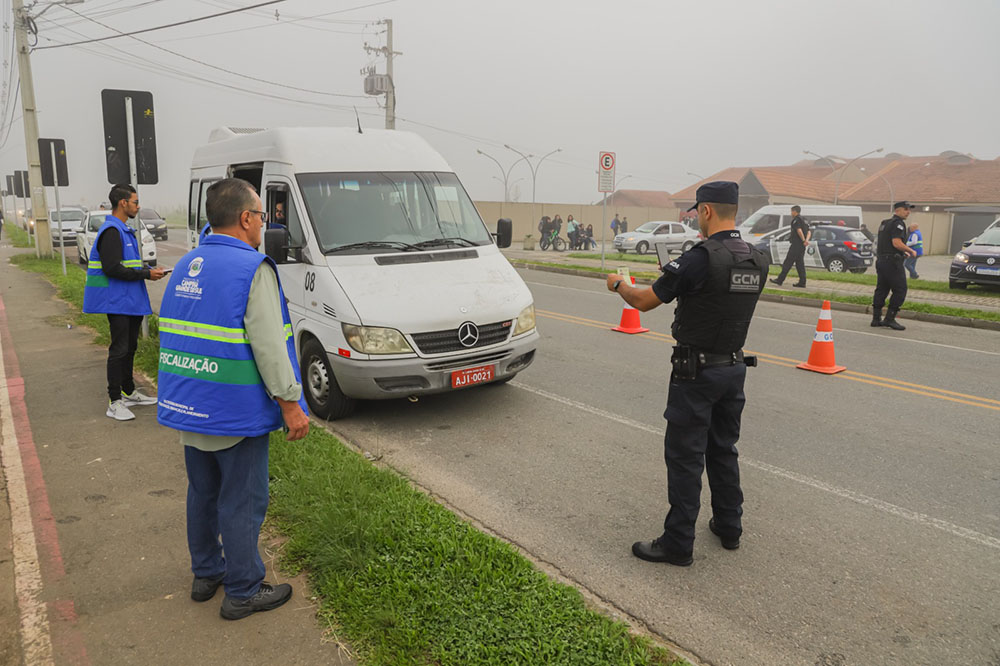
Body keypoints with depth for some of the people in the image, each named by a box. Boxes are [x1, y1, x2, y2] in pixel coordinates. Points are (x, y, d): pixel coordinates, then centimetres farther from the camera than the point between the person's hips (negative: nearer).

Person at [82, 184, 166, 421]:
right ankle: (114, 402, 0)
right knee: (119, 350, -6)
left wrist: (150, 271, 7)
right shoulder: (111, 231, -15)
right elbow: (112, 268, -23)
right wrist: (146, 274, -18)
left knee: (130, 347, 17)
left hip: (132, 301, 10)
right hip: (118, 302, -10)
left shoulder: (125, 230, 16)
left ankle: (129, 392, 29)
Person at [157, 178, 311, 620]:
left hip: (187, 407, 8)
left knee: (202, 492, 20)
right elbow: (268, 345, -22)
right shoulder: (253, 269, -17)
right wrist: (290, 403, -16)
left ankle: (205, 574, 36)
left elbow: (171, 334, 17)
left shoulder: (185, 266, 10)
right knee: (242, 501, 4)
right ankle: (242, 592, 16)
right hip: (235, 414, -8)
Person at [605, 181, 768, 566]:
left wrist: (618, 284, 7)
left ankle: (678, 544, 10)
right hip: (735, 367, 8)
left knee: (685, 456, 1)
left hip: (697, 372, -7)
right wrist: (677, 280, 25)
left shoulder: (700, 259, -21)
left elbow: (644, 301, -14)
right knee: (723, 451, 20)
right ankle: (729, 528, 33)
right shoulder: (757, 262, 3)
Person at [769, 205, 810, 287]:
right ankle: (802, 282, 8)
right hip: (802, 246, 9)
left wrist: (803, 240, -17)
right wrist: (806, 240, -1)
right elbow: (809, 232, 15)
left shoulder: (796, 219, -9)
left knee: (788, 263, -7)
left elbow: (799, 230, -23)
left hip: (796, 245, -9)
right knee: (800, 263, 10)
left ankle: (780, 280, -6)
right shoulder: (804, 220, 20)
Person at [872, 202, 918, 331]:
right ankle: (890, 319, -5)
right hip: (892, 262, -9)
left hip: (881, 260, 9)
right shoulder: (898, 223, -10)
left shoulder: (884, 223, 19)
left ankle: (876, 318, 12)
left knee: (881, 290, 11)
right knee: (900, 290, -3)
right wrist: (911, 251, -7)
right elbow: (896, 243, -21)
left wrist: (903, 252, 22)